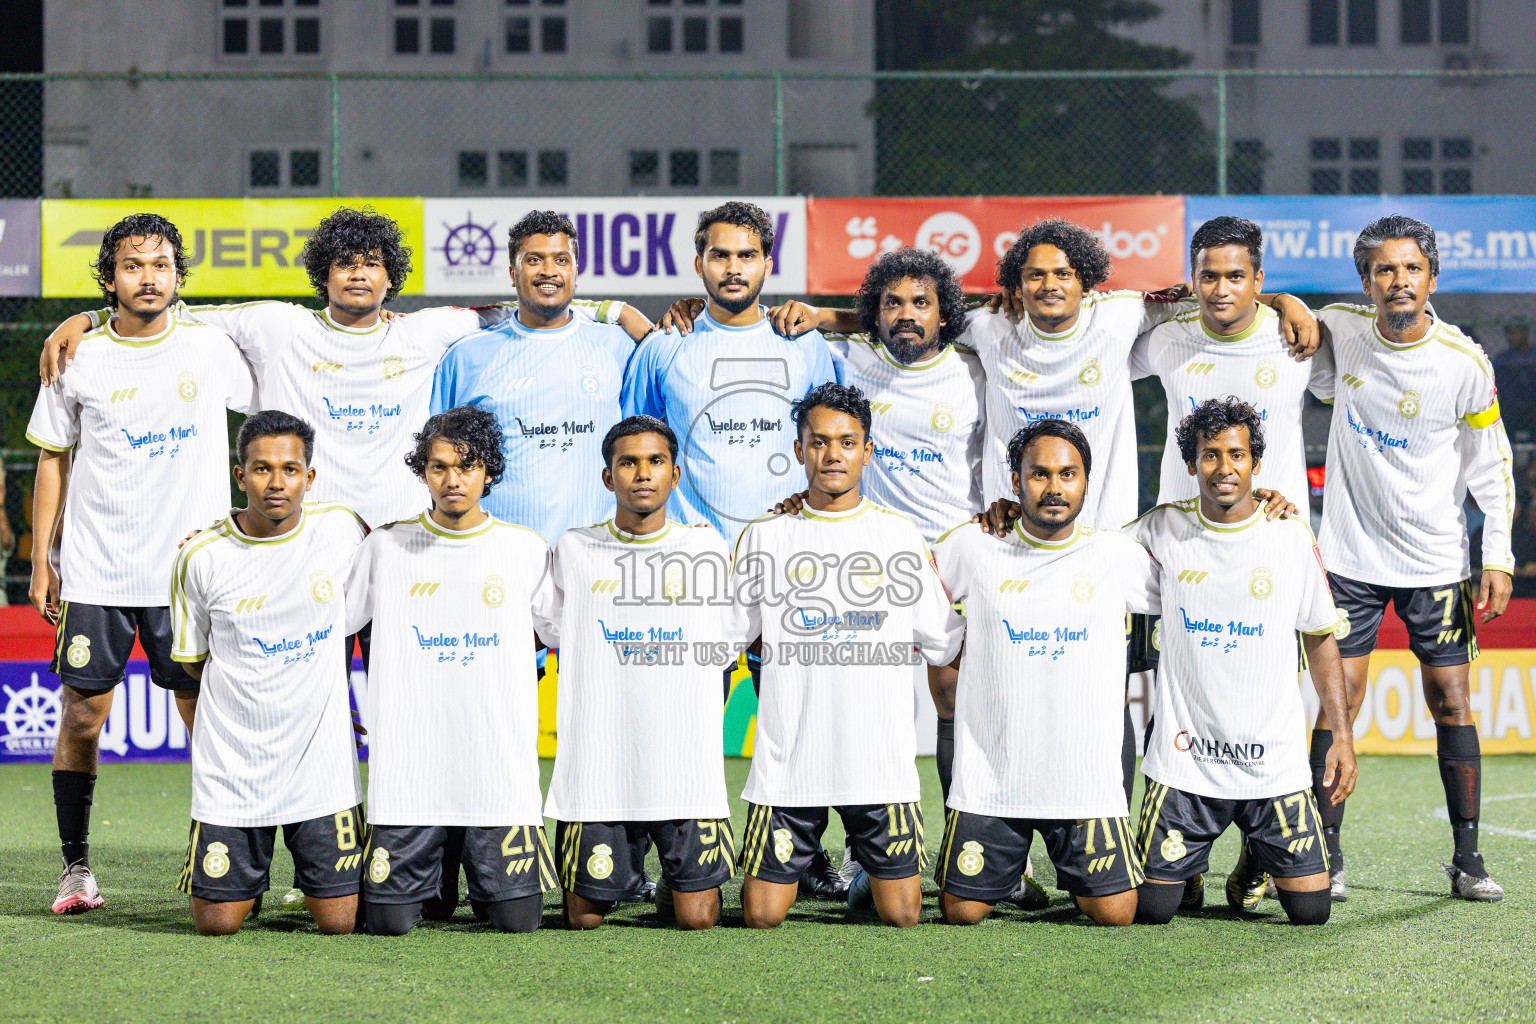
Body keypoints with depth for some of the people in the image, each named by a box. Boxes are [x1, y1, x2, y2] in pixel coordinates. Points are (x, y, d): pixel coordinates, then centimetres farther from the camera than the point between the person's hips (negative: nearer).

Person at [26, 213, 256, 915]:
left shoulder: (211, 346, 2)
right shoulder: (79, 359, 3)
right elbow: (54, 459, 10)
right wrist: (41, 559, 6)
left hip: (191, 567, 0)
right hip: (93, 573, 0)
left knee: (209, 715, -2)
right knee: (82, 716, 0)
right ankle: (75, 868, 11)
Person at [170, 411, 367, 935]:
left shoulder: (343, 529, -5)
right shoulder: (202, 557, -9)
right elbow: (192, 660, 5)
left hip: (323, 763, 1)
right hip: (233, 768, -1)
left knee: (338, 921, -1)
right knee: (217, 922, 1)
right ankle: (252, 877, 34)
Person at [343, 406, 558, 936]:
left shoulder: (527, 550, 6)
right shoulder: (386, 546, 6)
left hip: (501, 767, 0)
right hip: (408, 768, 0)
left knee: (518, 919, -5)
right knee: (390, 921, -4)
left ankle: (483, 874, 30)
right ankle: (433, 872, 31)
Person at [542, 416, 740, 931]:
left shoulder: (706, 549, 4)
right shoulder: (575, 551, 4)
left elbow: (724, 648, 13)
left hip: (688, 769, 0)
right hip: (598, 768, 0)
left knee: (696, 918, -3)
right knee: (585, 918, 4)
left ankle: (676, 884, 30)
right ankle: (621, 869, 36)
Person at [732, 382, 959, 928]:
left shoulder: (899, 534, 6)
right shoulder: (764, 536, 5)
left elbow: (943, 644, 9)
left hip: (882, 760, 0)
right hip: (787, 761, 0)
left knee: (901, 915, 0)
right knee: (762, 916, -1)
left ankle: (870, 877, 33)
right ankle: (779, 868, 32)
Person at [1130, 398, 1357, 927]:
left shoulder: (1292, 536, 0)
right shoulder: (1162, 530, -1)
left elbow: (1320, 638, 9)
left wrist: (1342, 732, 3)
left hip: (1274, 760, 0)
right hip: (1184, 761, 0)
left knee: (1311, 909, -5)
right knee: (1150, 909, -4)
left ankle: (1254, 862, 29)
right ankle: (1189, 864, 31)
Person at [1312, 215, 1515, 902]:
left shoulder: (1466, 363, -9)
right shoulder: (1340, 330, -5)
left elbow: (1492, 463, 0)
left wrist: (1499, 556, -6)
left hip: (1436, 561, -1)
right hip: (1350, 555, 1)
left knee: (1451, 703, 1)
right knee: (1339, 701, -4)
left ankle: (1468, 859, 10)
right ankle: (1326, 858, 2)